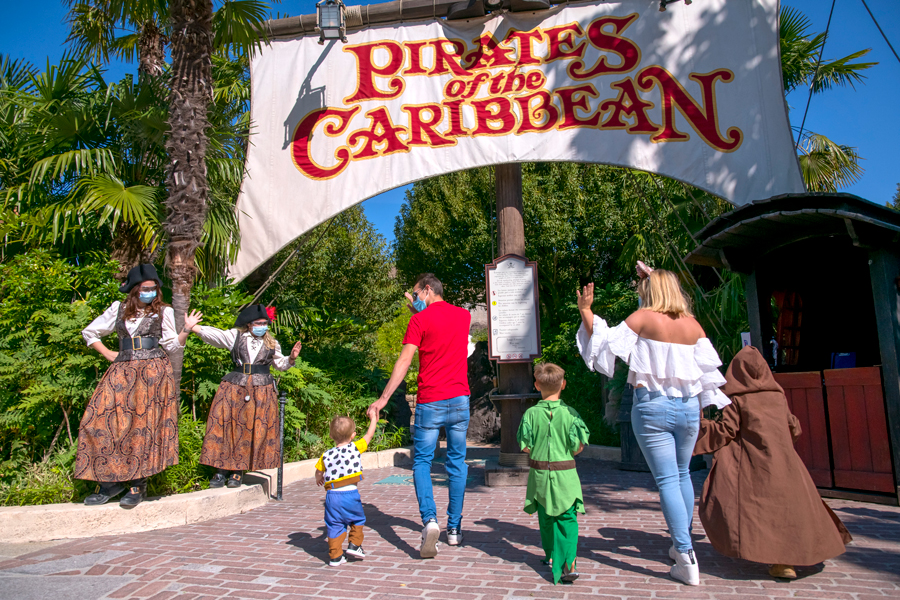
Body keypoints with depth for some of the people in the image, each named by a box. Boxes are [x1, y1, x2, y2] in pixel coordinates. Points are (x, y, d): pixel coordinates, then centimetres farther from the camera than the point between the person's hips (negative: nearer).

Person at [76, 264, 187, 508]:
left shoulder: (163, 311, 8)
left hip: (153, 371, -2)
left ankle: (138, 484, 3)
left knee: (144, 424, -4)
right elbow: (89, 332, 21)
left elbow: (171, 345, 4)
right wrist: (108, 354, 10)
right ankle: (111, 480, 5)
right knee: (105, 421, -6)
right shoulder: (118, 309, 12)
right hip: (122, 372, 3)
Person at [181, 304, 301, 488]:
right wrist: (191, 328, -20)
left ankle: (238, 471, 11)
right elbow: (213, 334, -6)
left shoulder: (272, 344, 11)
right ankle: (222, 470, 9)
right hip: (234, 388, -1)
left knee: (253, 431, 0)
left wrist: (291, 358, 3)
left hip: (261, 392, 1)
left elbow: (280, 364, 22)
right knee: (225, 426, -2)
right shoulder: (235, 336, 6)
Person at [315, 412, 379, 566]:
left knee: (334, 525, 11)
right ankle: (354, 545, 18)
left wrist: (318, 479, 43)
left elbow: (319, 472, 19)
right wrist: (373, 418, 29)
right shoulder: (355, 448, 0)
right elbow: (369, 435, 13)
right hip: (350, 493, -2)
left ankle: (335, 556, 14)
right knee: (358, 520, 21)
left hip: (332, 495, 2)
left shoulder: (326, 455, 6)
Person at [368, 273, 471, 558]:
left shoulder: (420, 319, -6)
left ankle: (429, 519, -11)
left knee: (422, 462, 6)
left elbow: (404, 361, -11)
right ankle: (454, 528, 17)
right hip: (460, 400, 4)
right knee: (457, 462, 12)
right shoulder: (463, 315, 10)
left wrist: (383, 398, -9)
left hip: (430, 402, -4)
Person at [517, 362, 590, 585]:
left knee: (546, 517, 17)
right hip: (565, 474, -1)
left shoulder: (531, 413, -8)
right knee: (567, 518, 4)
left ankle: (551, 556, 32)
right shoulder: (570, 413, -9)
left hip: (540, 474, 1)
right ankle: (569, 563, -9)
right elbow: (578, 447, -8)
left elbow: (525, 447, -7)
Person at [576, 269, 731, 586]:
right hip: (688, 406, 5)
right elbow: (708, 368, 7)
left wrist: (585, 311, 0)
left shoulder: (643, 318, -7)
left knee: (667, 480, -2)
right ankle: (680, 544, 32)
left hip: (652, 406, -5)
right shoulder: (692, 323, 5)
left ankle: (687, 560, -2)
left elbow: (607, 343, -8)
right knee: (682, 475, 20)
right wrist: (715, 405, 18)